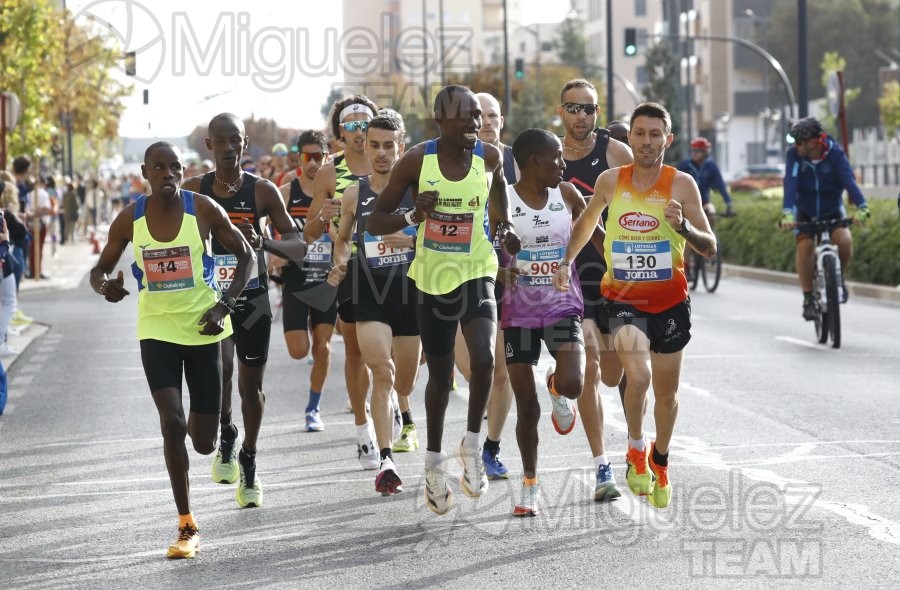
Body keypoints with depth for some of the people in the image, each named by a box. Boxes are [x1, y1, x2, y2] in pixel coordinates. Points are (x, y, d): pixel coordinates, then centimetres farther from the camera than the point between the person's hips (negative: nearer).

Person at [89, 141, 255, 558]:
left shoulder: (203, 209, -9)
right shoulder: (130, 219, -5)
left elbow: (245, 255, 1)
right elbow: (100, 269, 5)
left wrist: (224, 305, -10)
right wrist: (105, 285, -20)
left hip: (202, 328, 0)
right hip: (157, 330, 0)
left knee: (203, 442, 5)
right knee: (171, 422, -18)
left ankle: (201, 425, 47)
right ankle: (187, 527, -6)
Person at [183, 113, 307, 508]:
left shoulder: (262, 191, -5)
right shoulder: (194, 190, -1)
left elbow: (298, 247, -7)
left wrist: (264, 242, -26)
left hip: (252, 299, 0)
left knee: (251, 386, 7)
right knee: (220, 366, -23)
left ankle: (248, 463, 25)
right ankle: (227, 436, 3)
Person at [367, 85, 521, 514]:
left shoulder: (489, 156, -8)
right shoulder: (417, 161, -12)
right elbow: (374, 221, -7)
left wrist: (505, 228, 3)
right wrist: (411, 217, -26)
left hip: (476, 274, 0)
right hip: (433, 279, 0)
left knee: (483, 359, -24)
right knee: (440, 375, 13)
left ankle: (472, 446, -2)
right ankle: (434, 461, 35)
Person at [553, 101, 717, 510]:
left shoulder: (682, 184, -8)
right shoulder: (610, 181, -2)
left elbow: (710, 248, -8)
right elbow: (586, 222, 19)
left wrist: (683, 226, -26)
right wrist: (566, 261, 12)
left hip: (670, 301, 1)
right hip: (623, 298, -1)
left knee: (666, 392, 13)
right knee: (638, 376, -24)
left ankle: (660, 462, 40)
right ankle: (635, 450, 2)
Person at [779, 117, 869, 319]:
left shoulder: (835, 153, -22)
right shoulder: (794, 154, -20)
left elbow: (849, 180, -34)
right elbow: (790, 183, -32)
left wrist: (862, 207, -50)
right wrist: (787, 213, -47)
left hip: (832, 211, -1)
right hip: (805, 212, 1)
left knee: (844, 241, -26)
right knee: (805, 247, -22)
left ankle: (839, 277, 4)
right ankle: (808, 298, -9)